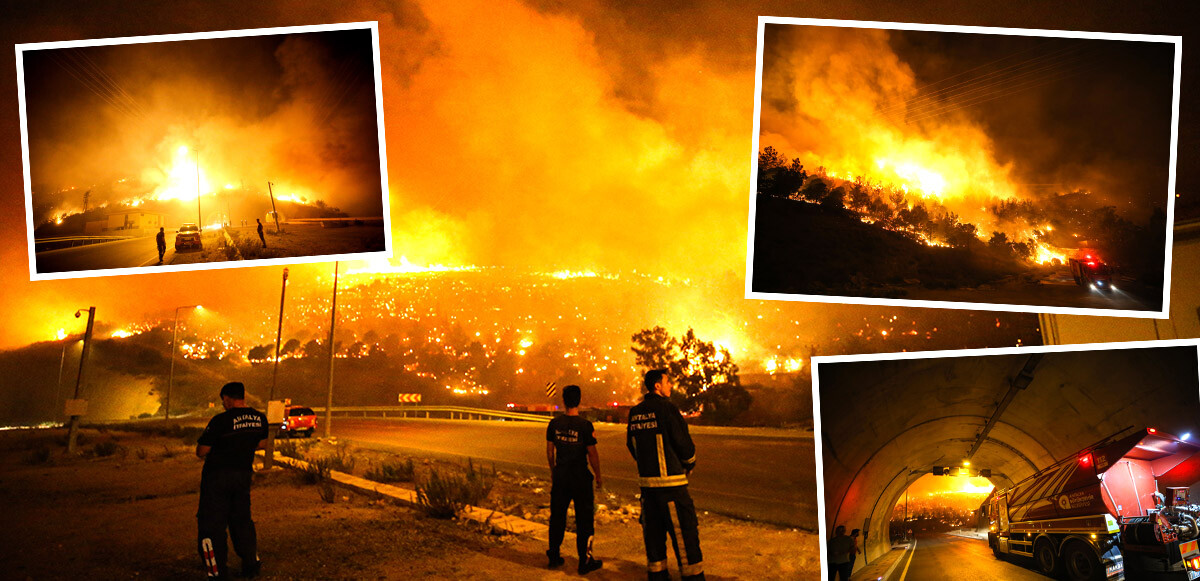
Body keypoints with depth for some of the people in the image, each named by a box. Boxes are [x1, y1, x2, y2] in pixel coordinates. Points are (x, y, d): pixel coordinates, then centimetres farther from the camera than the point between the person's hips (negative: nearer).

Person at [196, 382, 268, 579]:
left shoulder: (220, 420, -19)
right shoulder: (260, 419, -1)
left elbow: (201, 451, -14)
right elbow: (261, 443, 16)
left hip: (217, 476, -6)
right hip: (244, 474, 6)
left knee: (212, 525, 2)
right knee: (242, 520, 21)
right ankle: (252, 565, 24)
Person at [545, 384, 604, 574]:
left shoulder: (554, 424, -2)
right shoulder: (585, 425, -14)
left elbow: (550, 451, 7)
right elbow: (592, 453, -11)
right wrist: (598, 476, 2)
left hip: (560, 475, 4)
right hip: (580, 477, -4)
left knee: (557, 516, 15)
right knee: (584, 519, 5)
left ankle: (554, 556, 23)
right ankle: (585, 561, 8)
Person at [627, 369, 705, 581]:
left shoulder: (635, 413, 8)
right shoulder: (667, 409, -13)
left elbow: (631, 445, 17)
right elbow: (684, 444, -10)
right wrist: (689, 465, 9)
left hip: (646, 481, 7)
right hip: (670, 481, -7)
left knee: (653, 531, 13)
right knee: (685, 531, -2)